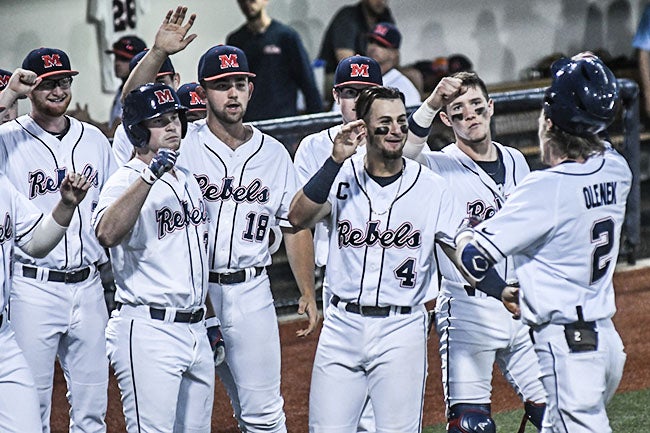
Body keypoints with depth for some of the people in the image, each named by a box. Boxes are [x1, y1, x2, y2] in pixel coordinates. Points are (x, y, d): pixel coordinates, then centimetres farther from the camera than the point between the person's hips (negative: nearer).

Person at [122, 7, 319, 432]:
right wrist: (159, 52, -31)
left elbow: (295, 226, 11)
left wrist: (307, 293, 6)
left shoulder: (274, 153, 7)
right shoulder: (181, 141, -2)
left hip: (250, 293, 2)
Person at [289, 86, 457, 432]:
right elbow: (298, 218, -14)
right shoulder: (342, 176, 2)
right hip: (342, 324, 1)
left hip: (401, 329, -1)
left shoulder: (431, 187, 2)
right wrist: (336, 160, -22)